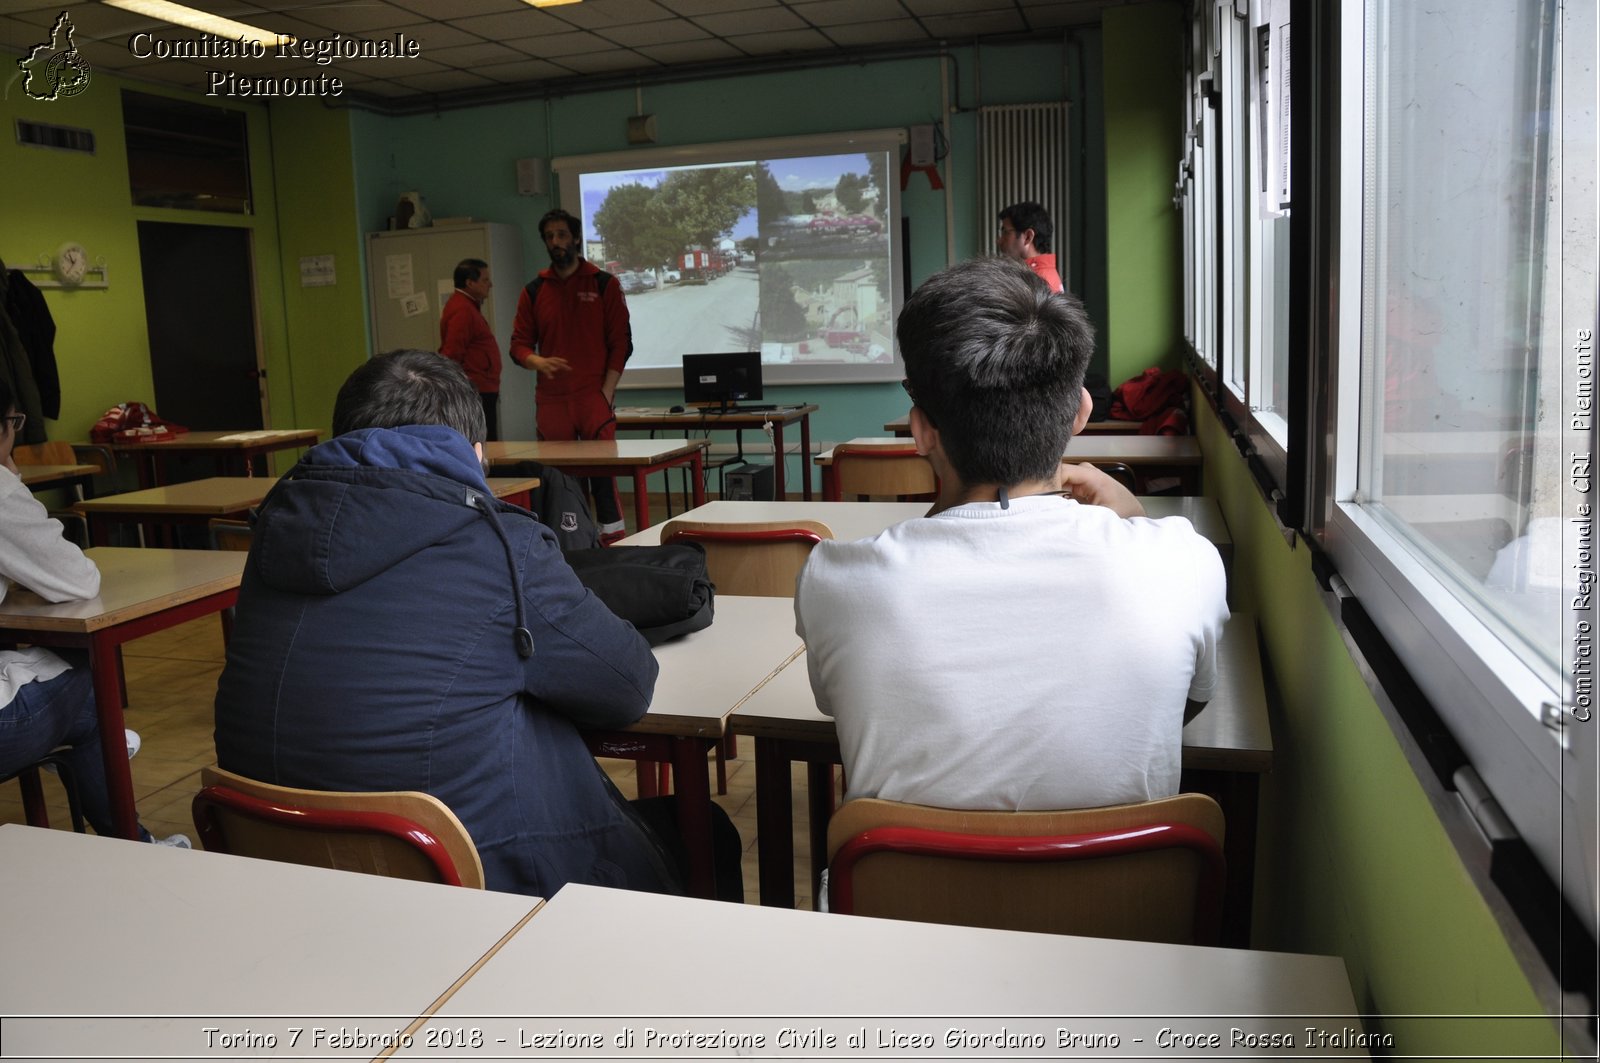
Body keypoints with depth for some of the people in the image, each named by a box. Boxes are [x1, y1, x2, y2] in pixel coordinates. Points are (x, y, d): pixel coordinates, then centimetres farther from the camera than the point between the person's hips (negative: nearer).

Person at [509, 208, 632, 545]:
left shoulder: (604, 284, 6)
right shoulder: (534, 291, 13)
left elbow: (621, 343, 2)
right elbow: (519, 344, 12)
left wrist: (606, 393, -6)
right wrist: (538, 362, -11)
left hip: (594, 398, -3)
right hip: (551, 400, 3)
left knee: (603, 473, -9)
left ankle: (614, 545, -4)